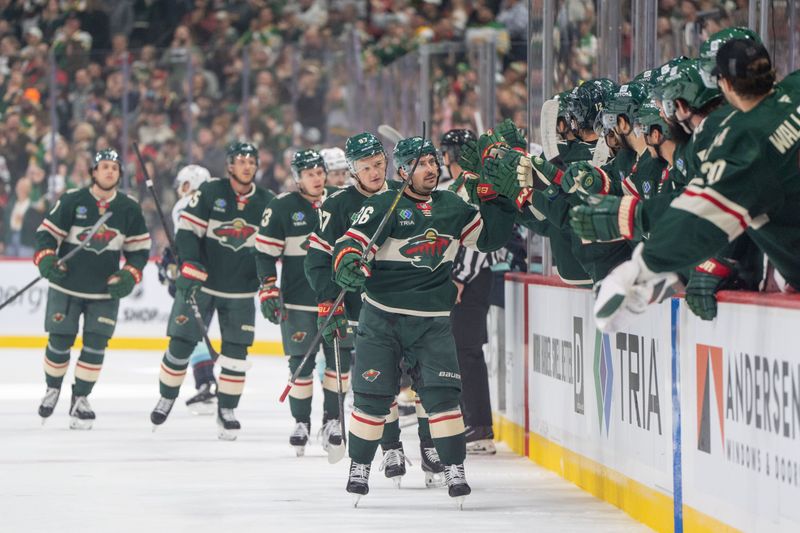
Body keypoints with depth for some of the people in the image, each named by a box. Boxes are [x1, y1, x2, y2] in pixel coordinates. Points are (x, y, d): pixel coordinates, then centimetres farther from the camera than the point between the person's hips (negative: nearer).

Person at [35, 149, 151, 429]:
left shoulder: (130, 209, -1)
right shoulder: (72, 201, -8)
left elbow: (140, 249, 6)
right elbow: (46, 233, -4)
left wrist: (129, 276, -9)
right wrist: (45, 259, -22)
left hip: (106, 291, 1)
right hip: (66, 287, -1)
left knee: (96, 345, -4)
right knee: (59, 342, 2)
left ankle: (80, 399, 10)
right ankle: (52, 390, 26)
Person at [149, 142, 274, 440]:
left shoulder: (266, 202, 3)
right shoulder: (210, 193, -7)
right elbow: (187, 231, -10)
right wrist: (191, 268, -21)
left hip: (241, 291, 2)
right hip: (200, 281, -2)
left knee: (236, 352, -1)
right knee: (181, 345, 1)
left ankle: (226, 411, 11)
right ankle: (166, 398, 20)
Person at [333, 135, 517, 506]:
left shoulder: (452, 207, 9)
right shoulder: (383, 207, -7)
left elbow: (489, 236, 19)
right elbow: (350, 244, -16)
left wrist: (500, 203, 6)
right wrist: (349, 265, -37)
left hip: (432, 320, 3)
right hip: (382, 318, -3)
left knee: (442, 392, -7)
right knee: (372, 393, 0)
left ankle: (454, 468, 0)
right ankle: (359, 467, 14)